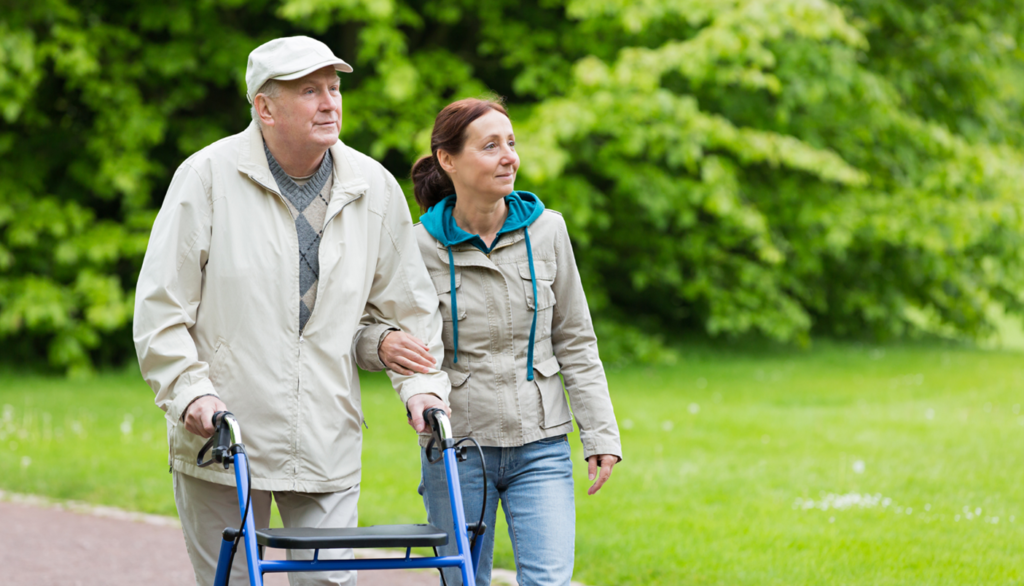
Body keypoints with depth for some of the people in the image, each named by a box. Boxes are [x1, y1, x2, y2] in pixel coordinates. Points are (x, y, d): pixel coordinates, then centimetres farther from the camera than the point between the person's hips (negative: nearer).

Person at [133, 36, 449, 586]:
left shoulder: (375, 188, 4)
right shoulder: (208, 176, -6)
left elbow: (405, 307, 14)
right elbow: (161, 307, -5)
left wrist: (421, 382, 0)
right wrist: (190, 391, -15)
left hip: (328, 447, 2)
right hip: (221, 441, -2)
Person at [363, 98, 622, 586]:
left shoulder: (546, 230, 0)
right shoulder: (421, 246, -7)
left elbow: (574, 341, 7)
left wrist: (600, 433, 3)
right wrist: (386, 346, -19)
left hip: (540, 449, 1)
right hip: (455, 447, -1)